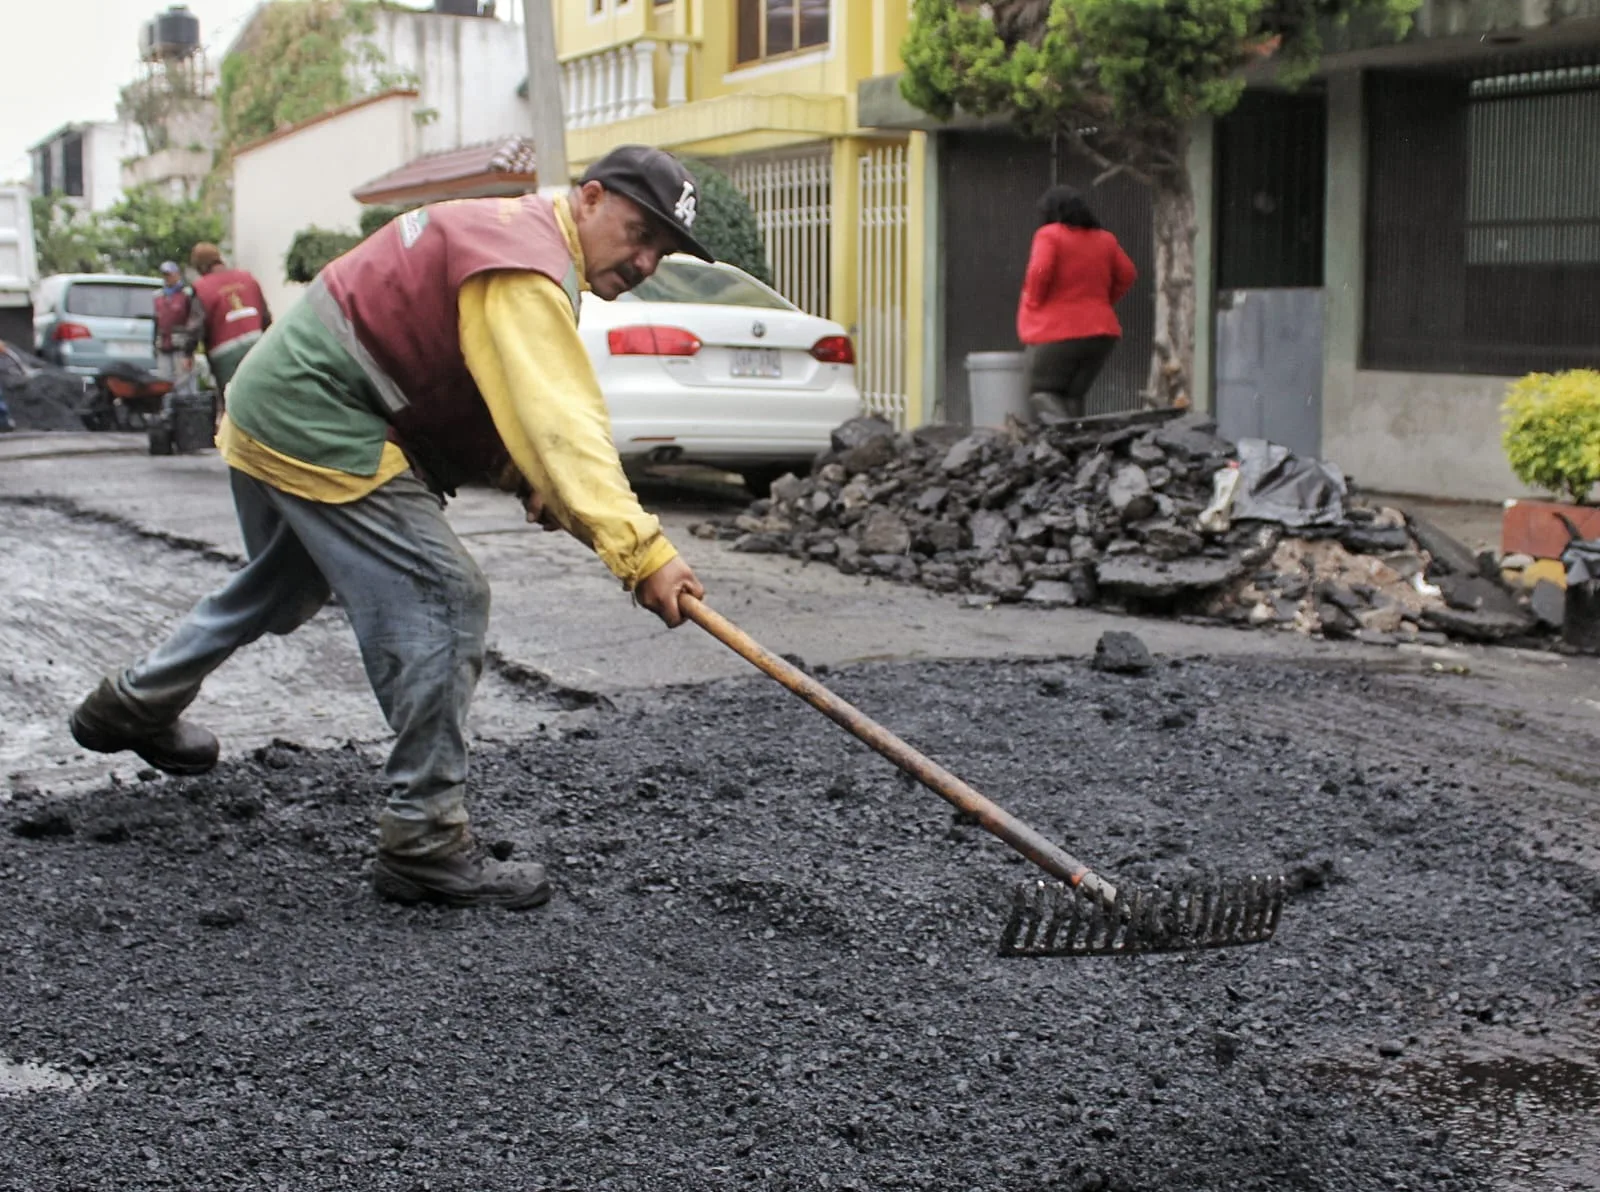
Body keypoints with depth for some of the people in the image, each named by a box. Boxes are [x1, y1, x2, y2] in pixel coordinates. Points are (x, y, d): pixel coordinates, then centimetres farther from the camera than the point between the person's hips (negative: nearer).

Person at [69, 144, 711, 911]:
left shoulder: (513, 233, 11)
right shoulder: (525, 272, -22)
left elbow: (521, 410, 11)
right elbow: (561, 424, -34)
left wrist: (542, 491, -5)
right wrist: (640, 550, -40)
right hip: (319, 426, -11)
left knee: (279, 587, 31)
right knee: (441, 604, -14)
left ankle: (134, 706, 53)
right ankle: (423, 841, -9)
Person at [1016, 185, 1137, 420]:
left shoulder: (1049, 235, -6)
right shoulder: (1104, 239, 12)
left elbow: (1039, 272, -19)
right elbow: (1128, 275, 13)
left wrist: (1033, 303, -4)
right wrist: (1103, 302, 17)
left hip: (1056, 332, -5)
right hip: (1100, 332, 5)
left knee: (1042, 391, 3)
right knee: (1073, 394, 12)